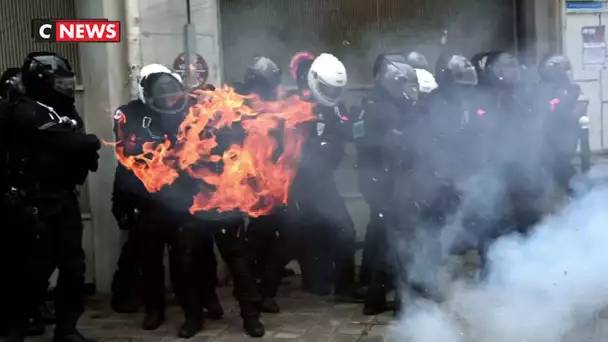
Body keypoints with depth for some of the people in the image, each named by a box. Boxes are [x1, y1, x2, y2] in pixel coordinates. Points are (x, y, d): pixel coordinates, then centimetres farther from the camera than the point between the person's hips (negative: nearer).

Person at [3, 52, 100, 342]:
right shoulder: (26, 113, -12)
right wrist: (91, 142, -6)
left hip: (64, 198, 8)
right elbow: (64, 141, -24)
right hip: (36, 202, -8)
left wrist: (87, 154, -11)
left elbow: (75, 148, 12)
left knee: (73, 265, 8)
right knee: (39, 267, -5)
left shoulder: (65, 111, 15)